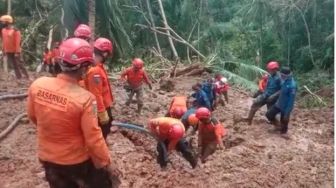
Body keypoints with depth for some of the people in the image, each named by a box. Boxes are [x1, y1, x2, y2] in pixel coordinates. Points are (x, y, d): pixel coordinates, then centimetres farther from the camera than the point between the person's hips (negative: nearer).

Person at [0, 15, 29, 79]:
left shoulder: (15, 30, -14)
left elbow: (18, 42, -17)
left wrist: (17, 52, -19)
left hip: (15, 51, -7)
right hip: (8, 52, 7)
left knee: (20, 65, -3)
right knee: (14, 66, 11)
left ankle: (27, 77, 5)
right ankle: (19, 78, 18)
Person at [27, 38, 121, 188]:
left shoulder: (37, 85, -15)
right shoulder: (85, 98, -31)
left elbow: (32, 116, 4)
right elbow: (93, 138, -23)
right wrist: (107, 163, -9)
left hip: (46, 158, 5)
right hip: (77, 161, -5)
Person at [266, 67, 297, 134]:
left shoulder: (292, 85, -28)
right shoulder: (285, 81, -2)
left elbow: (291, 101, -25)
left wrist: (287, 113, -22)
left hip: (285, 108, -8)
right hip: (278, 104, 8)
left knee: (283, 123, 10)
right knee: (269, 114, 11)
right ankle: (278, 126, 32)